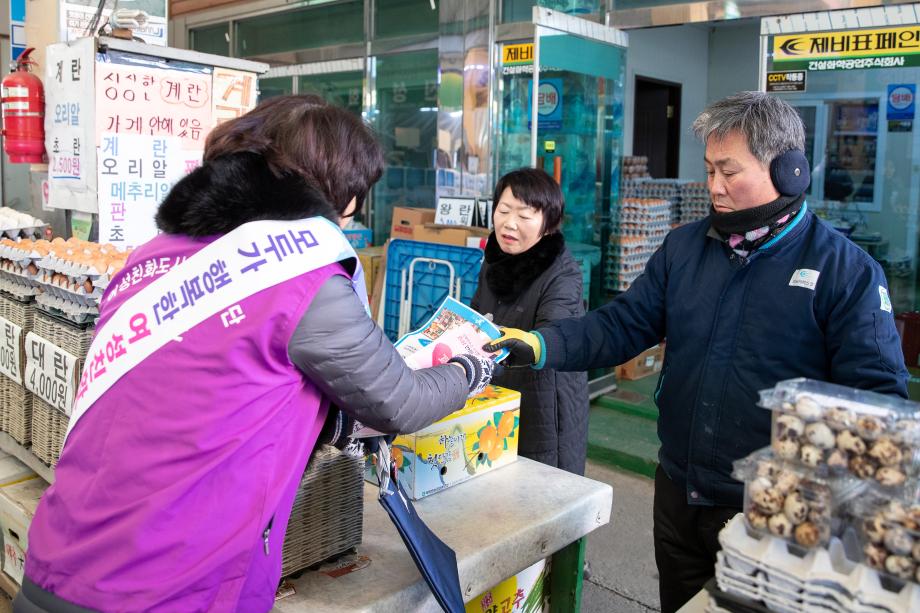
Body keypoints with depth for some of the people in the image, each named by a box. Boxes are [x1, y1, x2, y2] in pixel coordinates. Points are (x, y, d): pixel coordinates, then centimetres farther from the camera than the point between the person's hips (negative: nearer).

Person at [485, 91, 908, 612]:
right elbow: (622, 326, 2)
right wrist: (539, 346, -13)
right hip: (678, 496, 5)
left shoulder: (848, 271, -11)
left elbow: (879, 395, -13)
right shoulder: (684, 247, 3)